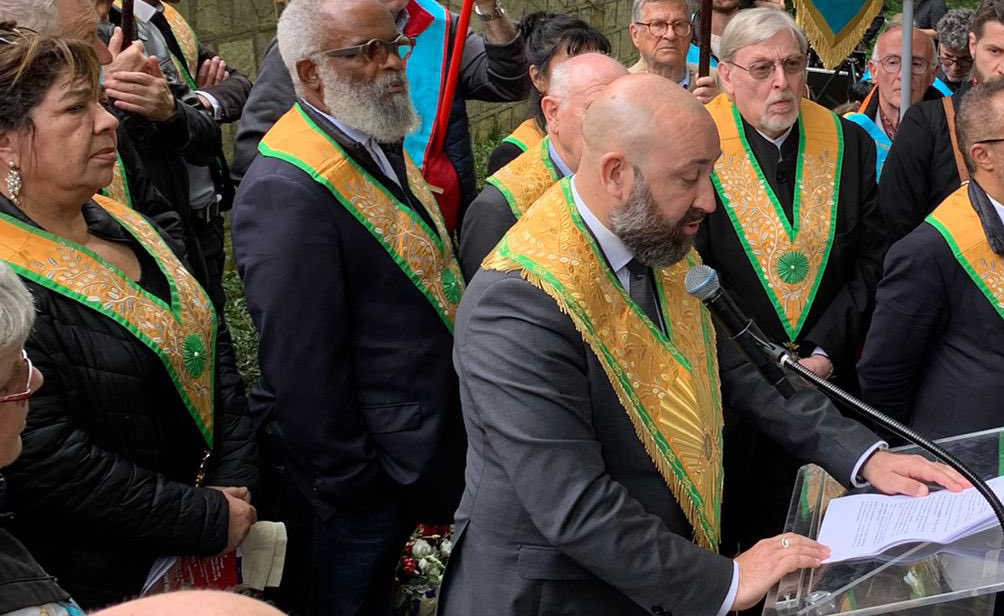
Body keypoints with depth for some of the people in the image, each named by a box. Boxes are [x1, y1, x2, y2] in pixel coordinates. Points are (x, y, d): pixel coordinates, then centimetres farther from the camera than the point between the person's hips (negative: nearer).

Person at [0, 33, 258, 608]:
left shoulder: (124, 225, 3)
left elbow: (212, 348, 8)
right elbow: (47, 461, -26)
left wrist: (236, 482, -4)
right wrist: (208, 517, -19)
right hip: (113, 581, -7)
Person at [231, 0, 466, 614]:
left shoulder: (381, 143, 5)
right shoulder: (285, 191, -26)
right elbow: (301, 365, -25)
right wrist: (348, 484, -17)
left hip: (417, 454, 9)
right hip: (357, 482, -9)